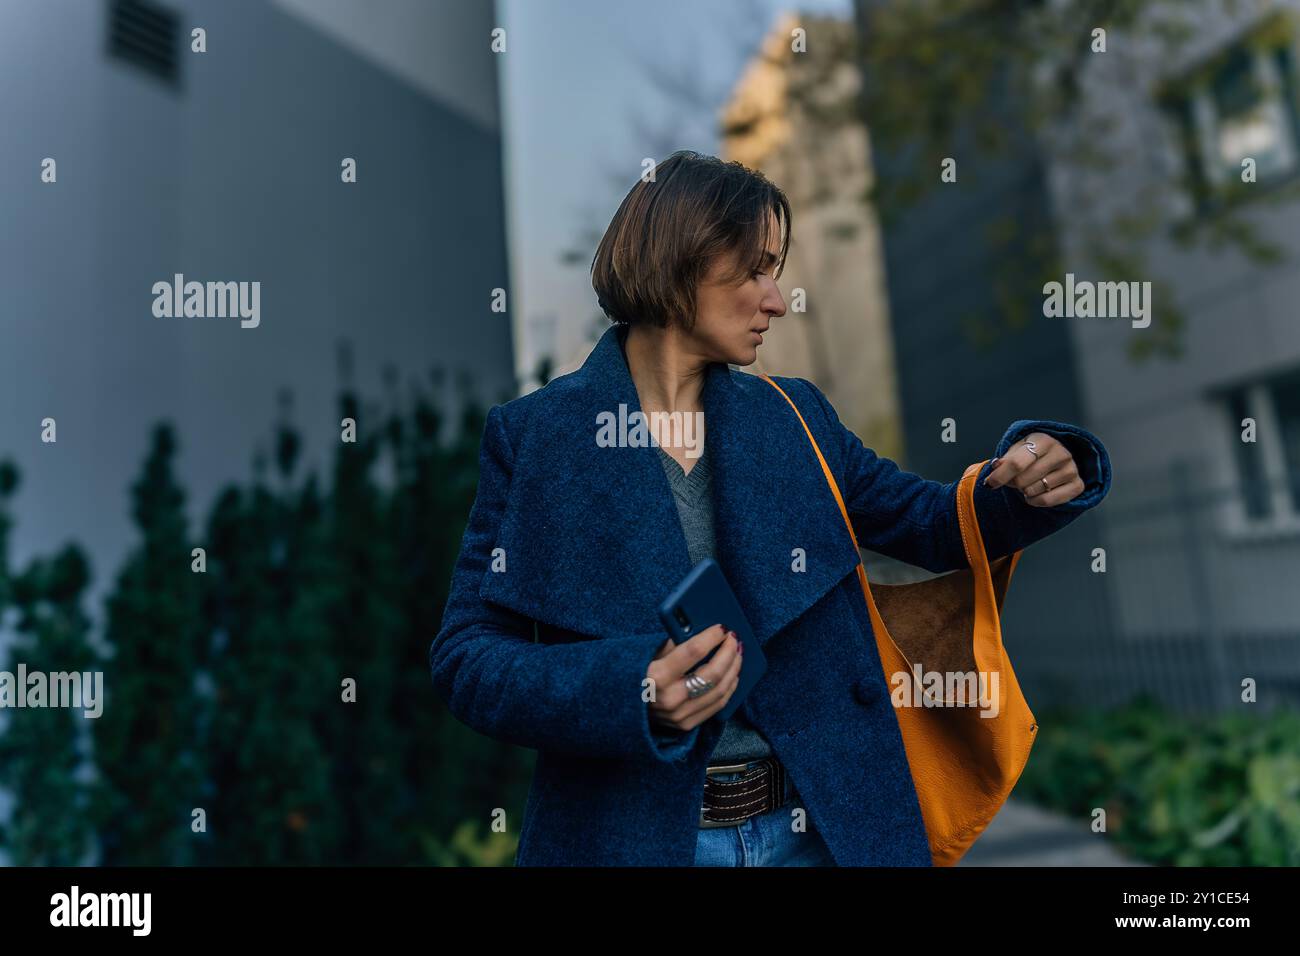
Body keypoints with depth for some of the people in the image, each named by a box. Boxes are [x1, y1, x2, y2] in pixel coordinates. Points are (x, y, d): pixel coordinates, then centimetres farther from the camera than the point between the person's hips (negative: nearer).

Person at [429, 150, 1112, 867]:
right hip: (627, 832, -3)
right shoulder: (531, 436, -9)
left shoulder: (796, 416, 2)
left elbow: (932, 525, 9)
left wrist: (1031, 481, -12)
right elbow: (465, 656, -10)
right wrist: (632, 690, -26)